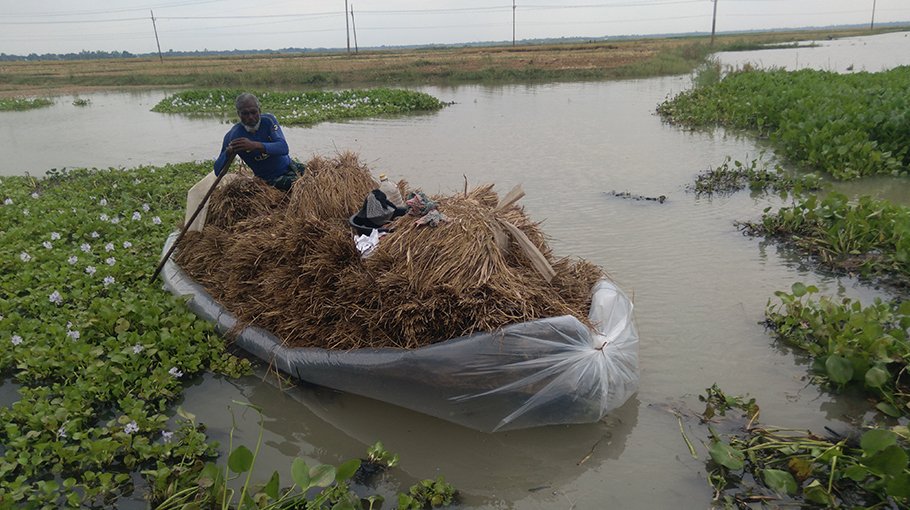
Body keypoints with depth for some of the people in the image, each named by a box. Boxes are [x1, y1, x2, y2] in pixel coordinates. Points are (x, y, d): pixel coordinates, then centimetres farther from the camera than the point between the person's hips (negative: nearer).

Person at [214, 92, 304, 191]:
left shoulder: (268, 120, -11)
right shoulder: (232, 136, -15)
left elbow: (283, 148, -29)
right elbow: (218, 172, -13)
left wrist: (254, 145, -43)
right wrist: (228, 153, -35)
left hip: (289, 167, 3)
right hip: (271, 179, -3)